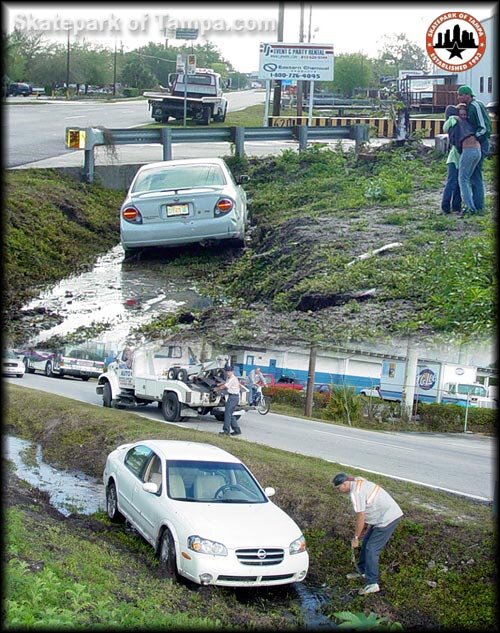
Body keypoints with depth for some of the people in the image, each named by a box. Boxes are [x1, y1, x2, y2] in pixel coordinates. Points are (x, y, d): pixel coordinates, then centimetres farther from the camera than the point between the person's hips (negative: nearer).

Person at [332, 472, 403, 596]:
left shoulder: (355, 493, -22)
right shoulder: (359, 481, 8)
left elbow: (360, 517, -18)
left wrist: (355, 537, -8)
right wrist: (366, 526, 21)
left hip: (388, 518, -10)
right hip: (387, 515, 10)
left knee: (371, 549, -9)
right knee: (367, 543, 19)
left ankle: (372, 583, -7)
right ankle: (362, 570, 34)